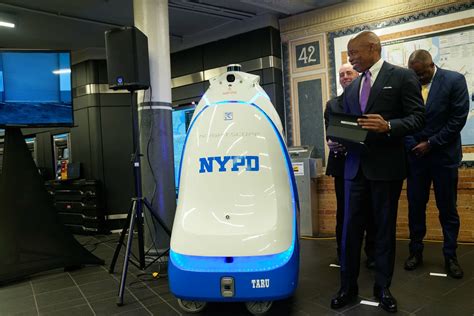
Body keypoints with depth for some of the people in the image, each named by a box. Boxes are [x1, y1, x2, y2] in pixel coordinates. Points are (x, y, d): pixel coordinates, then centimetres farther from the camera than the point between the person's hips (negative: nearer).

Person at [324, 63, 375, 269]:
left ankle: (372, 253, 17)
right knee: (343, 210, 6)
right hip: (342, 163, 2)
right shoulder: (332, 104, 13)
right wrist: (331, 143, -18)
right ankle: (343, 253, 18)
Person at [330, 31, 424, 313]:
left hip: (386, 165, -5)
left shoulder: (403, 76, -1)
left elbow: (418, 118, -8)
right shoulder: (352, 87, 16)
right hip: (356, 165, 5)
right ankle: (348, 287, 17)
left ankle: (383, 287, 23)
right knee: (350, 227, 5)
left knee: (385, 228, 8)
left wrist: (388, 126, -24)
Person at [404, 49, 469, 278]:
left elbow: (458, 119, -9)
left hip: (444, 155, -2)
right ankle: (416, 252, 21)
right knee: (415, 207, 7)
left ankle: (450, 257, 19)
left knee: (448, 209, 6)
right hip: (415, 155, 2)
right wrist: (411, 146, -10)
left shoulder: (454, 80, -4)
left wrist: (430, 143, -11)